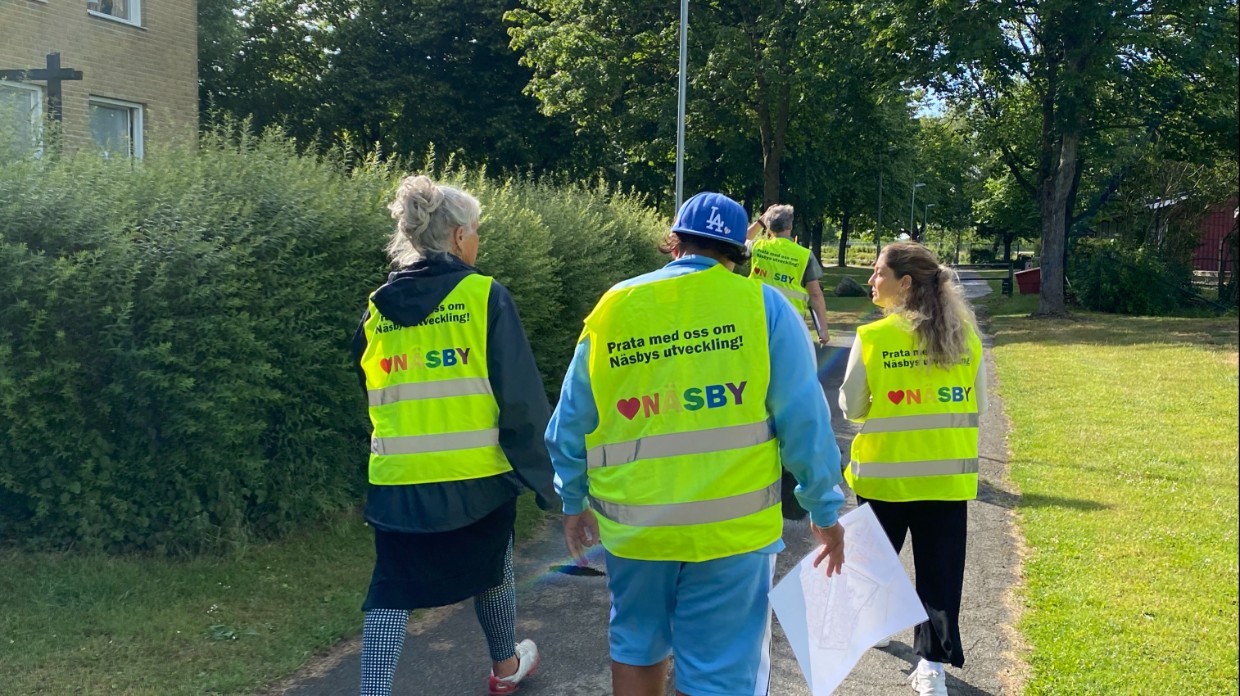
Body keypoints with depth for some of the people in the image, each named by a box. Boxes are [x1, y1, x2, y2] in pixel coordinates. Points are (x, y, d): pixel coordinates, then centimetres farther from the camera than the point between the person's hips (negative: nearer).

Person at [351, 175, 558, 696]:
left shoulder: (376, 309, 5)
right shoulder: (486, 297, -9)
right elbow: (522, 399, -11)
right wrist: (544, 477, -3)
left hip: (397, 479, 2)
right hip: (477, 475, -2)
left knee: (391, 590, 8)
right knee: (491, 571, 21)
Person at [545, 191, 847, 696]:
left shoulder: (612, 307, 1)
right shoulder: (763, 306, -5)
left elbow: (571, 422, 6)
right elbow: (804, 418, -6)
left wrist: (574, 502, 20)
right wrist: (825, 510, 6)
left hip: (631, 523, 3)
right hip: (732, 524, -2)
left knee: (637, 648, 23)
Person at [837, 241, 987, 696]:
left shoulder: (872, 338, -13)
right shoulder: (965, 334, -3)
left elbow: (851, 408, -5)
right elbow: (978, 405, 5)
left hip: (886, 471, -1)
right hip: (948, 472, 2)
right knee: (940, 569, 6)